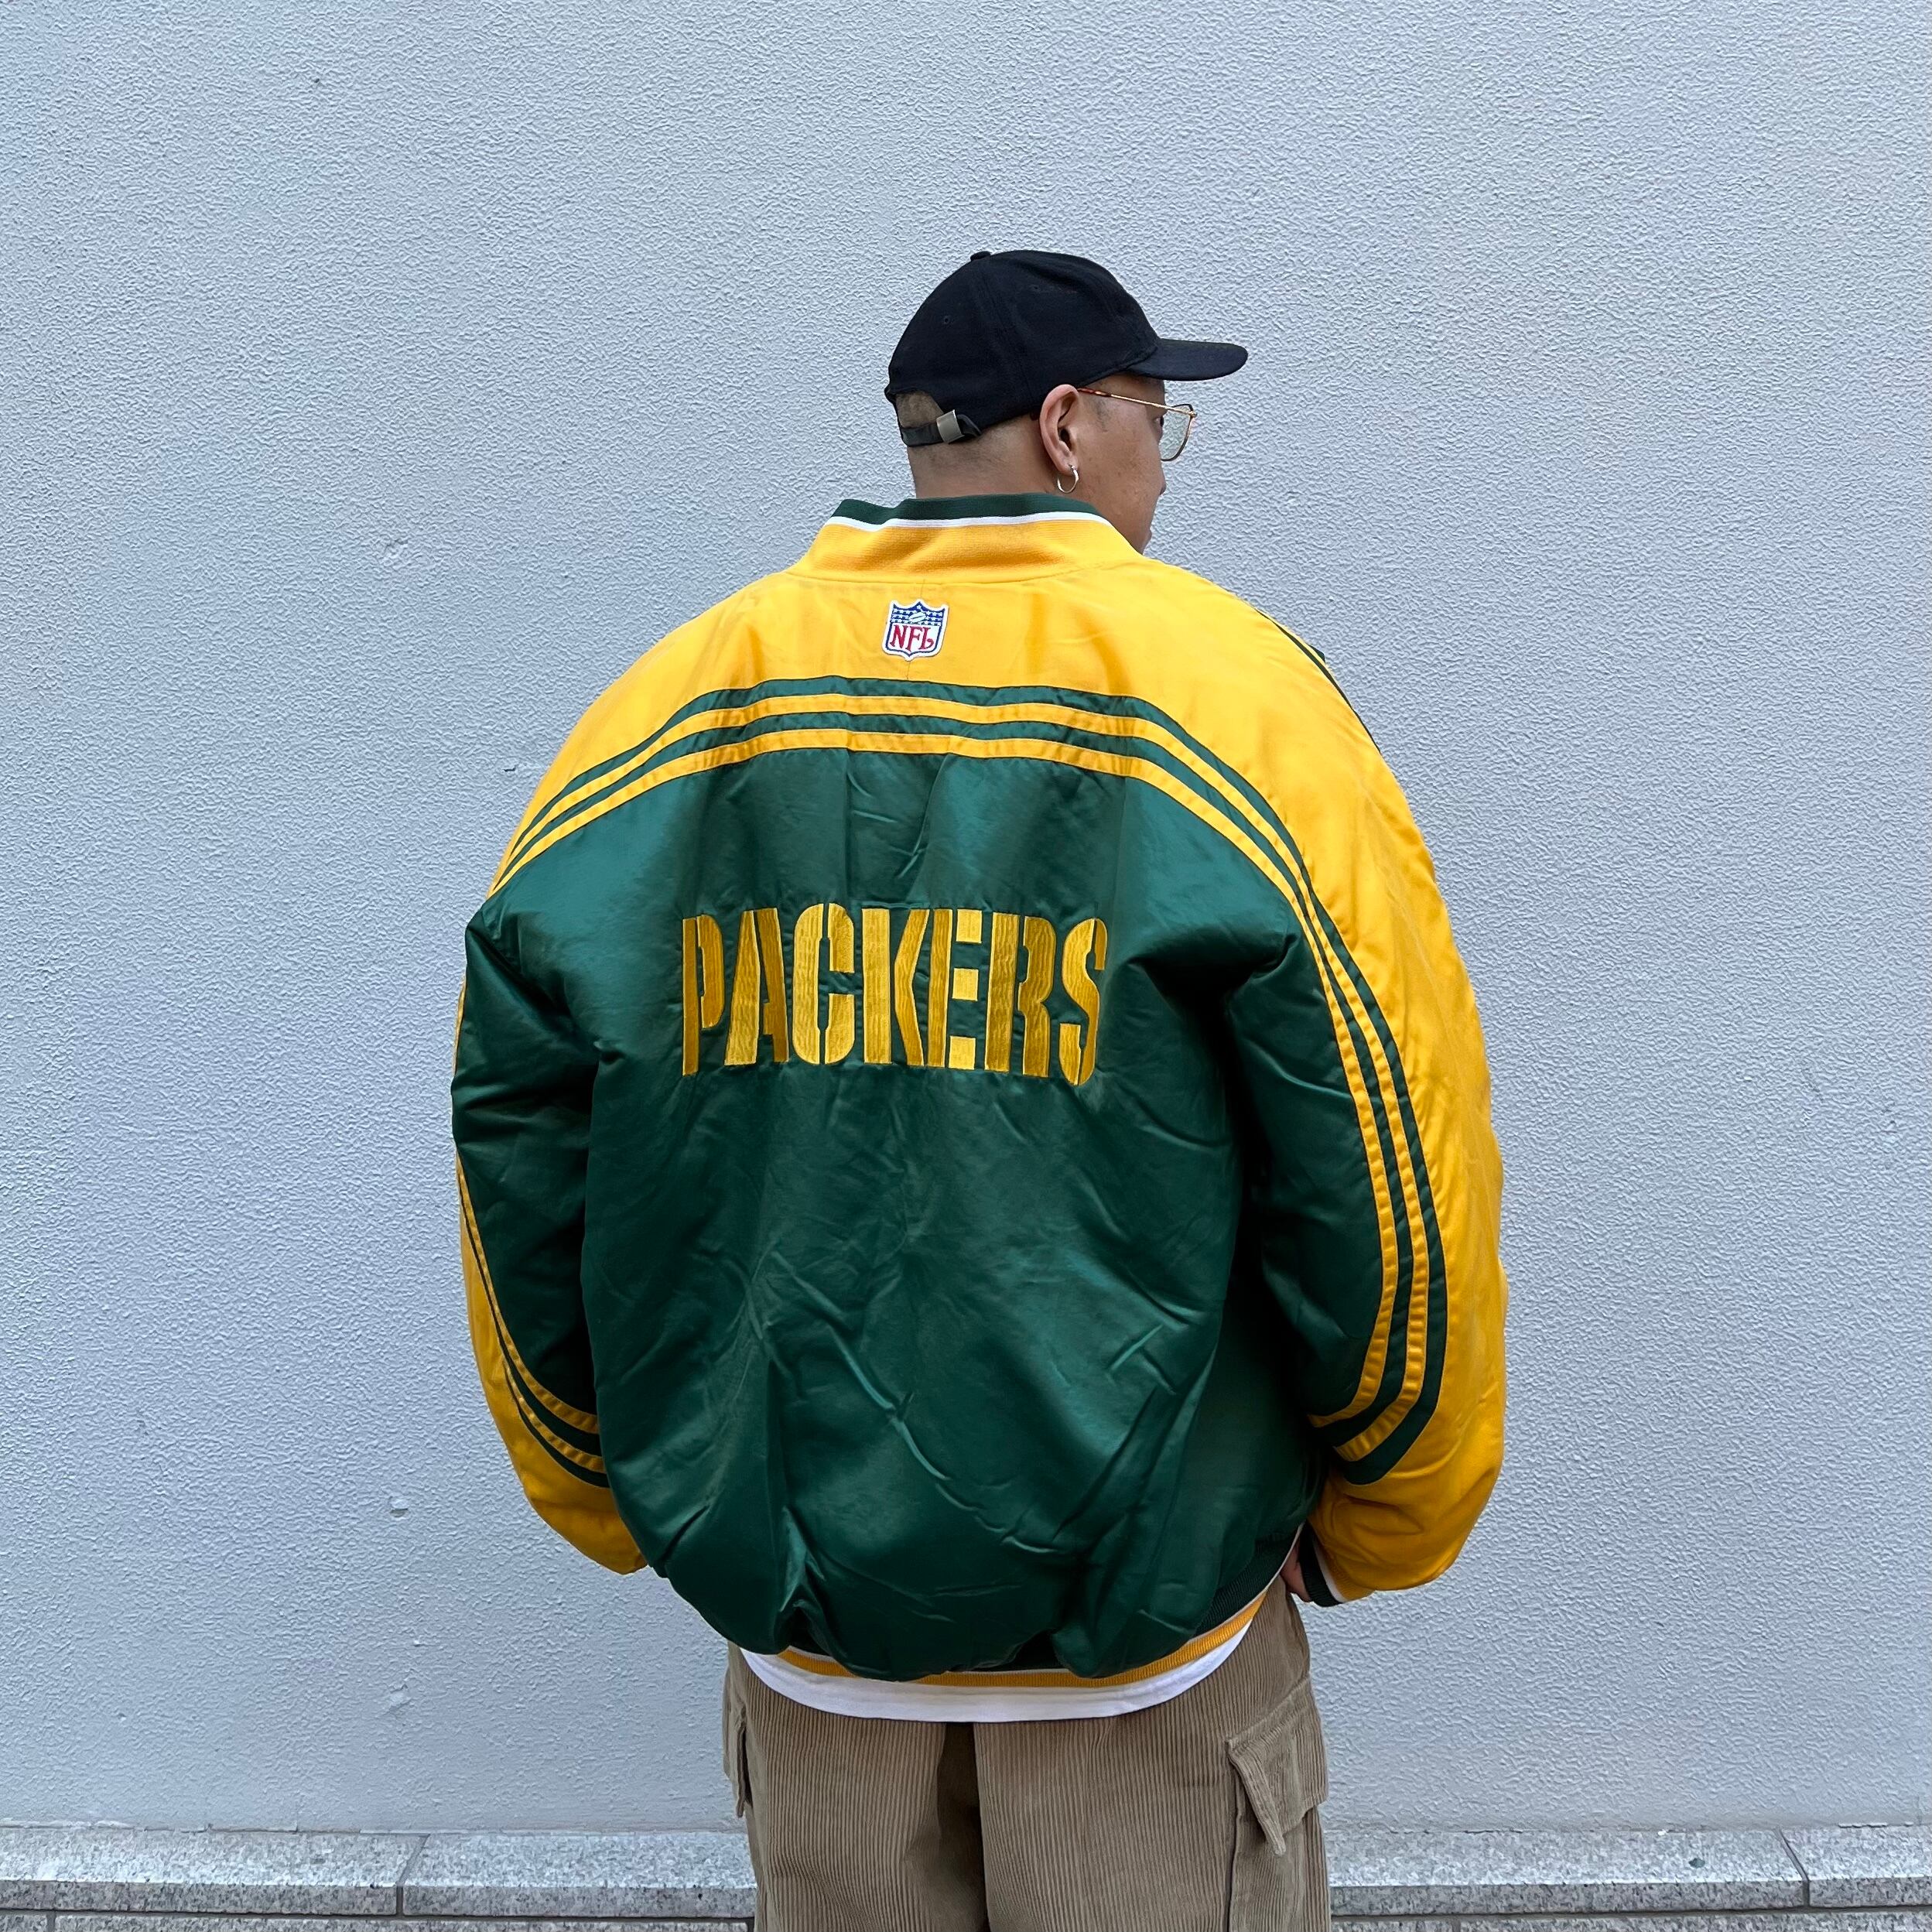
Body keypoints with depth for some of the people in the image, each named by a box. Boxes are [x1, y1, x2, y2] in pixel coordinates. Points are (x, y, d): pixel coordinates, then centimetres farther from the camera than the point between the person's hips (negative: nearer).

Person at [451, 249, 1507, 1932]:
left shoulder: (668, 704, -1)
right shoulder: (1233, 689, -10)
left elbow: (519, 1142, 1)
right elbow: (1395, 1174, -12)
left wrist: (629, 1508, 14)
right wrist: (1380, 1532, 4)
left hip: (786, 1591, 3)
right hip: (1147, 1605, -3)